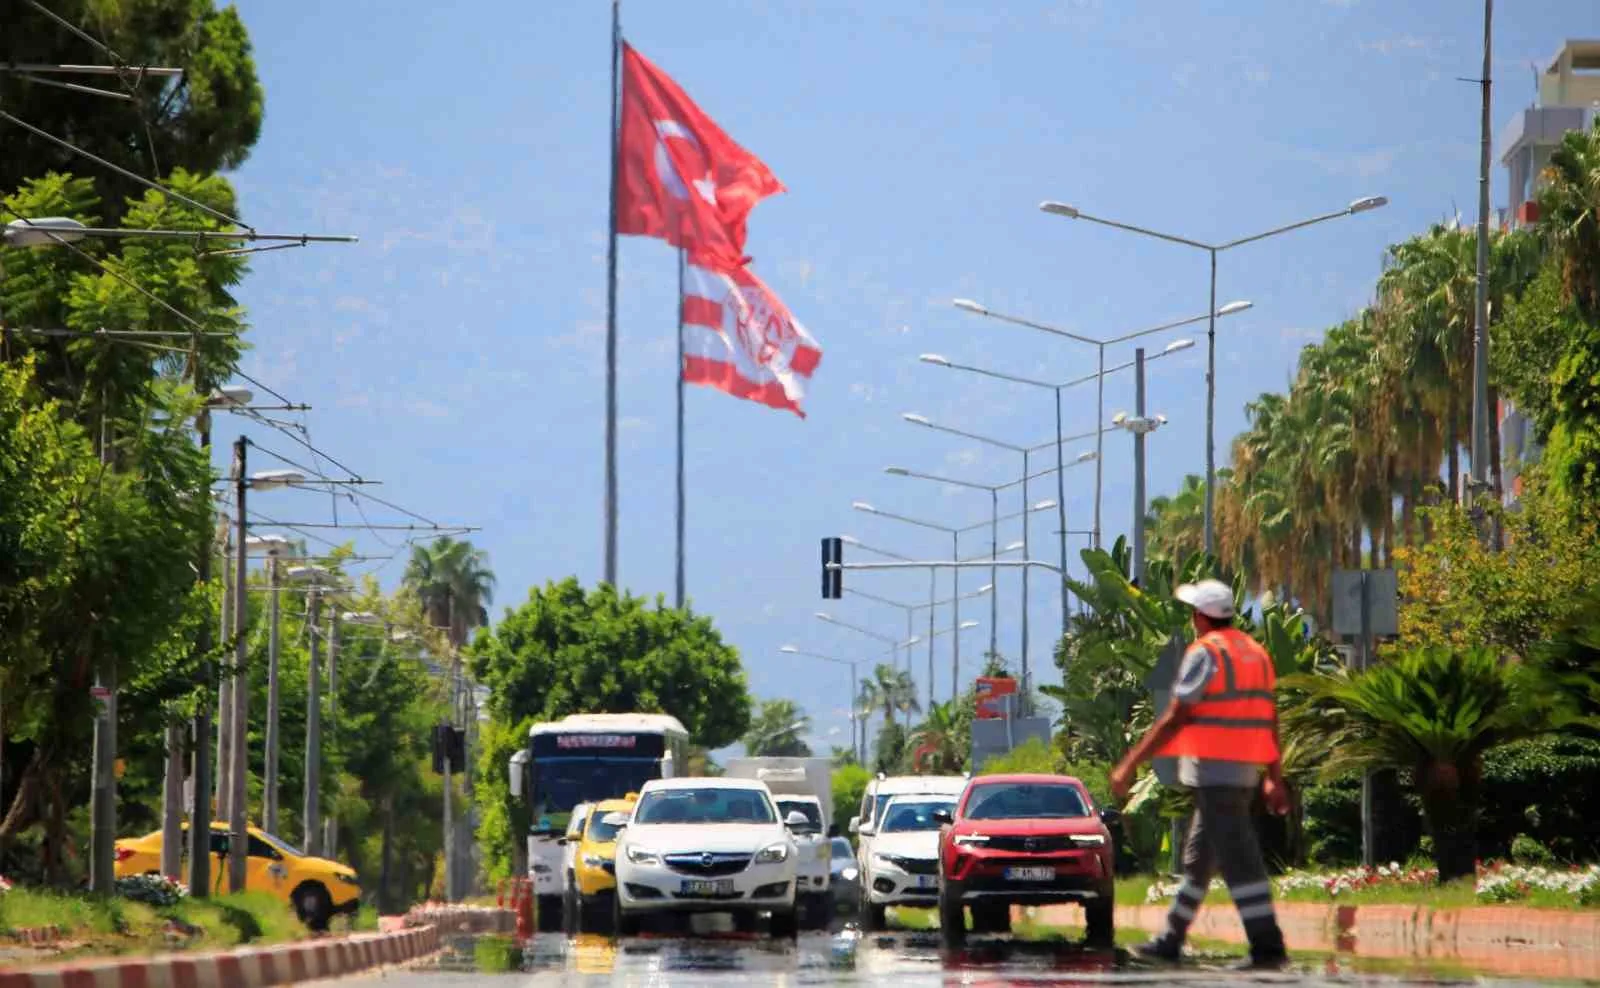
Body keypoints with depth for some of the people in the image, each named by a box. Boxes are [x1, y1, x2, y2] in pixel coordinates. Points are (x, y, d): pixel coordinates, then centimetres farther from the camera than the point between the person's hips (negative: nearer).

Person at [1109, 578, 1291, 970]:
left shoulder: (1205, 653, -11)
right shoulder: (1256, 653, 15)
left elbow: (1174, 718, -14)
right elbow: (1270, 723, 15)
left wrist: (1129, 764, -10)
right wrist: (1275, 779, 18)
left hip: (1213, 768, -9)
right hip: (1245, 771, 9)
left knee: (1238, 859, -11)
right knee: (1198, 857, 16)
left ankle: (1268, 947, -16)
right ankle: (1171, 941, 23)